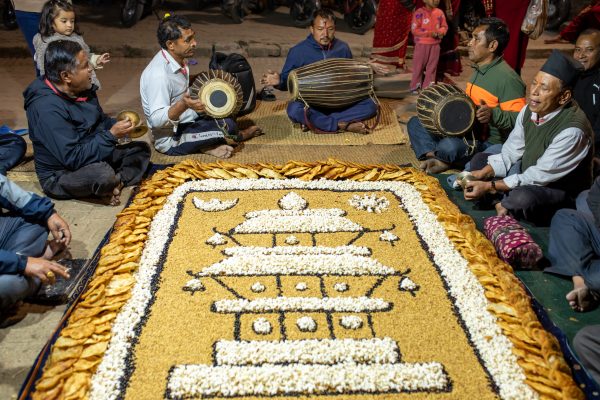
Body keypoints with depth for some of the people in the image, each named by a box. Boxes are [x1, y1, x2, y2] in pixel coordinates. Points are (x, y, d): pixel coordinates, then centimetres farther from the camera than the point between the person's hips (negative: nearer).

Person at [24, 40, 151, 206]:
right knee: (103, 174, -37)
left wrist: (119, 126, -5)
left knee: (141, 149, 4)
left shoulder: (83, 90, -1)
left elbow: (101, 121, 17)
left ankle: (118, 181, -16)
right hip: (59, 176, -9)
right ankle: (111, 186, -5)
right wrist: (112, 135, -26)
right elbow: (72, 158, -30)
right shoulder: (47, 108, -27)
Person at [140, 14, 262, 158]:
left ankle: (208, 146, 1)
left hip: (185, 122, 10)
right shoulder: (158, 74, -28)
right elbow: (156, 119, -30)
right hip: (170, 140, -10)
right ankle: (238, 136, 16)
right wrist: (183, 105, -44)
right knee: (227, 126, -18)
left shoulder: (179, 61, 2)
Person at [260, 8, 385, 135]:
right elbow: (287, 81, 0)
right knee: (294, 109, -37)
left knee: (370, 105, -22)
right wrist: (279, 81, -23)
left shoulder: (343, 48, 4)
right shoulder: (298, 51, -7)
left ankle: (316, 122, -27)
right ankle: (344, 125, -29)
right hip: (310, 104, -3)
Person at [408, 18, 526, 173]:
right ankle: (439, 161, -17)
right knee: (415, 123, 5)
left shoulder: (507, 78, -18)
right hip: (466, 132, 10)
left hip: (489, 144, -10)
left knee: (450, 146, -39)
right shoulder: (478, 70, 13)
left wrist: (493, 114, -39)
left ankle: (429, 154, -5)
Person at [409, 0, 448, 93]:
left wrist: (441, 32, -11)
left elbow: (444, 26, 13)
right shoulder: (419, 12, -12)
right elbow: (414, 30, -15)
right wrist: (430, 33, -20)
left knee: (432, 67, 10)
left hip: (435, 45, 5)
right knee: (419, 66, 3)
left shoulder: (440, 12, 4)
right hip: (422, 44, -5)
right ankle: (415, 87, 14)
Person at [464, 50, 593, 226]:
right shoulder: (530, 110, -7)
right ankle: (509, 204, -11)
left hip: (560, 193, -8)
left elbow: (539, 176, -28)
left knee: (523, 197, -38)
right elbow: (510, 153, 1)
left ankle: (506, 204, -2)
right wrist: (482, 174, -15)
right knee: (479, 160, 6)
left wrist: (490, 186, -27)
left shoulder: (572, 130, -30)